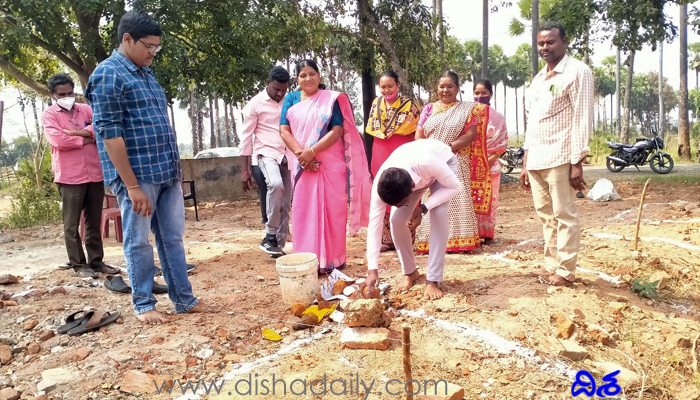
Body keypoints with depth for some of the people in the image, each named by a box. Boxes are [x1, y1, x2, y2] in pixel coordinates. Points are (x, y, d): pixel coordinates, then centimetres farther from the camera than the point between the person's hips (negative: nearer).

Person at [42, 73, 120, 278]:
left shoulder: (86, 109, 14)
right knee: (72, 225, 2)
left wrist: (77, 132, -10)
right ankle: (78, 264, 10)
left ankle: (96, 261, 17)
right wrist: (86, 138, -5)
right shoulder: (49, 115, 2)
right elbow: (58, 140, -14)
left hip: (95, 174, 4)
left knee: (94, 223, 10)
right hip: (70, 177, -4)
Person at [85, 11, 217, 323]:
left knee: (172, 238, 11)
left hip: (167, 173, 8)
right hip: (137, 175, -8)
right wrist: (132, 185, -19)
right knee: (139, 242, 4)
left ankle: (184, 299, 19)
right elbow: (109, 133, -16)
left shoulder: (146, 73, 16)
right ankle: (143, 304, 18)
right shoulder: (108, 74, -10)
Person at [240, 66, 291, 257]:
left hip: (288, 155, 5)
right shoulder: (255, 104, -3)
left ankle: (279, 244, 14)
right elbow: (246, 137, -2)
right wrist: (246, 170, -5)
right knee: (276, 184, -33)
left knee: (286, 205, 2)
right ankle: (270, 237, -21)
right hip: (267, 152, -4)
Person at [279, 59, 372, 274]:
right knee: (304, 211, 3)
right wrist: (300, 154, -14)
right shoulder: (291, 100, 10)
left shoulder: (332, 99, 2)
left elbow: (337, 131, -8)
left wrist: (311, 151, -16)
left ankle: (332, 259, 8)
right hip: (302, 165, 3)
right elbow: (284, 130, 1)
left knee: (331, 210, 0)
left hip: (330, 165, -2)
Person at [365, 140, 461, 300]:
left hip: (444, 161, -3)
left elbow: (455, 186, -28)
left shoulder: (427, 163, -47)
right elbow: (374, 223, -28)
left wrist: (423, 208, -35)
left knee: (439, 215, -25)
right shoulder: (380, 183, -34)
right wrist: (372, 269, -29)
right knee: (396, 220, -13)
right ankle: (409, 272, 10)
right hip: (414, 172, 3)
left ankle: (432, 280, -16)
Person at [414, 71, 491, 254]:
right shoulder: (429, 108, 12)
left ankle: (459, 240, -4)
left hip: (455, 162, -2)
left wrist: (448, 148, -17)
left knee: (457, 201, -7)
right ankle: (432, 242, 4)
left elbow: (471, 134, -7)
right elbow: (419, 135, 7)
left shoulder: (467, 109, 6)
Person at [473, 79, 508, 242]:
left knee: (489, 200, 3)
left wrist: (489, 160, -13)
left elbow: (502, 144, 1)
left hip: (490, 165, -1)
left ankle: (487, 234, 11)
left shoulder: (498, 117, 5)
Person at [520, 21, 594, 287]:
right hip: (536, 159, 7)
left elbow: (583, 119, -10)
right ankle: (551, 266, 21)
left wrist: (577, 163, -16)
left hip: (560, 158, -7)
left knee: (564, 215, -1)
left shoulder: (577, 71, -3)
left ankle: (566, 271, 7)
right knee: (546, 216, 12)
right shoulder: (538, 79, 19)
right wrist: (525, 163, 16)